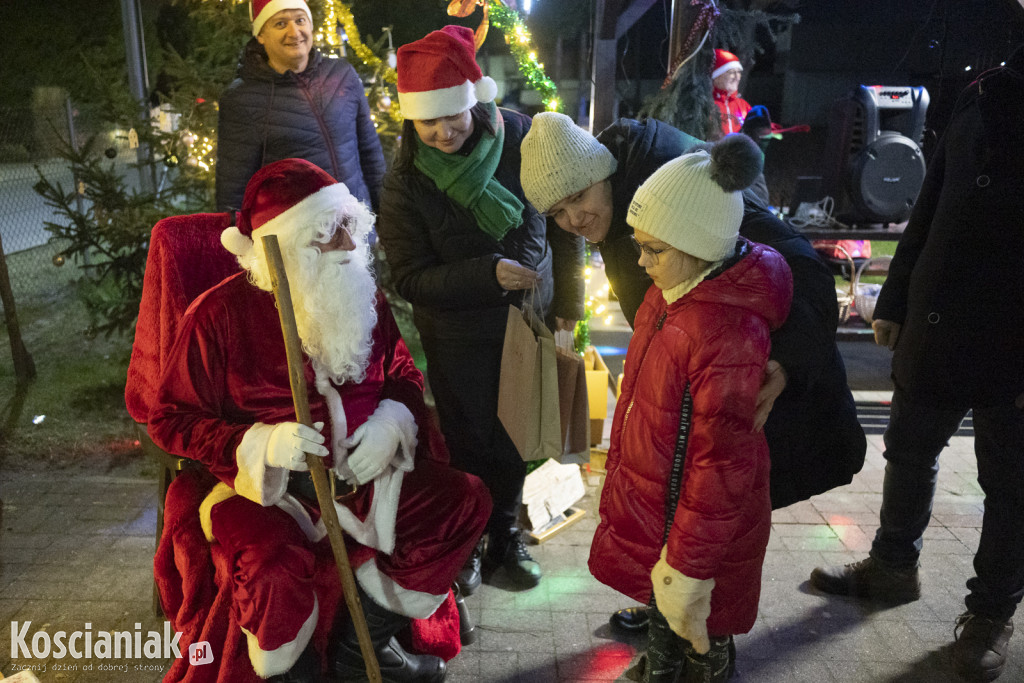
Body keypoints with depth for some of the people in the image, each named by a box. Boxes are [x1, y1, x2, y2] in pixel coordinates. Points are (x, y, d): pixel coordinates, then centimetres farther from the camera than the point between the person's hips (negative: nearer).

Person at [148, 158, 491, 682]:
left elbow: (404, 373, 15)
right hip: (266, 485, -4)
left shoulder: (363, 298, 3)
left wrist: (393, 420, -9)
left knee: (464, 501, -11)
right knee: (273, 570, -34)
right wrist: (260, 443, -22)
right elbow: (170, 420, -5)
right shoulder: (219, 314, -9)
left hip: (362, 473, 5)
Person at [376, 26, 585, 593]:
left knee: (515, 439, 14)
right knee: (468, 441, 9)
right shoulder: (403, 184, -14)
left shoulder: (520, 137, -10)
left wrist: (567, 300, 2)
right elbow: (410, 280, -13)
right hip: (459, 336, -2)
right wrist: (488, 273, -25)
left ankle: (504, 538, 38)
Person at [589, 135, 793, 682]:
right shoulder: (670, 292, -4)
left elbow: (722, 464, -27)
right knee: (660, 608, 30)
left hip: (697, 522, -8)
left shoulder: (730, 334, -33)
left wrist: (690, 561, -18)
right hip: (649, 502, 8)